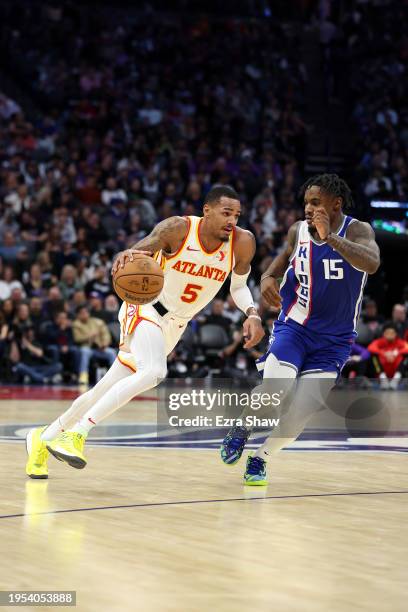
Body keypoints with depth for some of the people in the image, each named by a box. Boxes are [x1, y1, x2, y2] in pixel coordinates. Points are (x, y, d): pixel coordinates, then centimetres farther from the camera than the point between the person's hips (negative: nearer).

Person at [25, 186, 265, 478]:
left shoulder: (242, 243, -10)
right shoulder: (178, 228, -21)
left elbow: (239, 285, 6)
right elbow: (140, 250, -27)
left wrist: (252, 313, -12)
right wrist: (127, 256, -52)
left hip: (174, 325, 5)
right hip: (146, 307, -5)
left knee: (106, 390, 7)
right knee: (153, 371, -33)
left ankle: (44, 437, 24)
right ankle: (76, 434, -25)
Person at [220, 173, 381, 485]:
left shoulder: (357, 230, -14)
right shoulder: (298, 230, -3)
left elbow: (372, 263, -36)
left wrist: (329, 236, -41)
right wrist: (269, 276, 1)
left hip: (333, 340, -1)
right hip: (293, 327, 1)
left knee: (302, 411, -5)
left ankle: (260, 457, 20)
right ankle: (241, 429, 9)